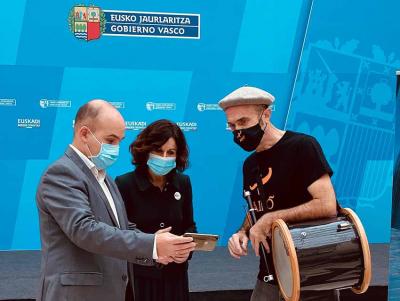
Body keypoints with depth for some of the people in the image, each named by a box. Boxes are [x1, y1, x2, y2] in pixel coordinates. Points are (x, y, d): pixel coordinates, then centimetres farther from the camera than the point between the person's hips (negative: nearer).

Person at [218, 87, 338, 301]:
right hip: (271, 276, 7)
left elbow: (327, 205, -21)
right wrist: (243, 233, -2)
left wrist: (270, 219, -18)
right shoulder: (250, 165, 11)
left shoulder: (301, 146, -12)